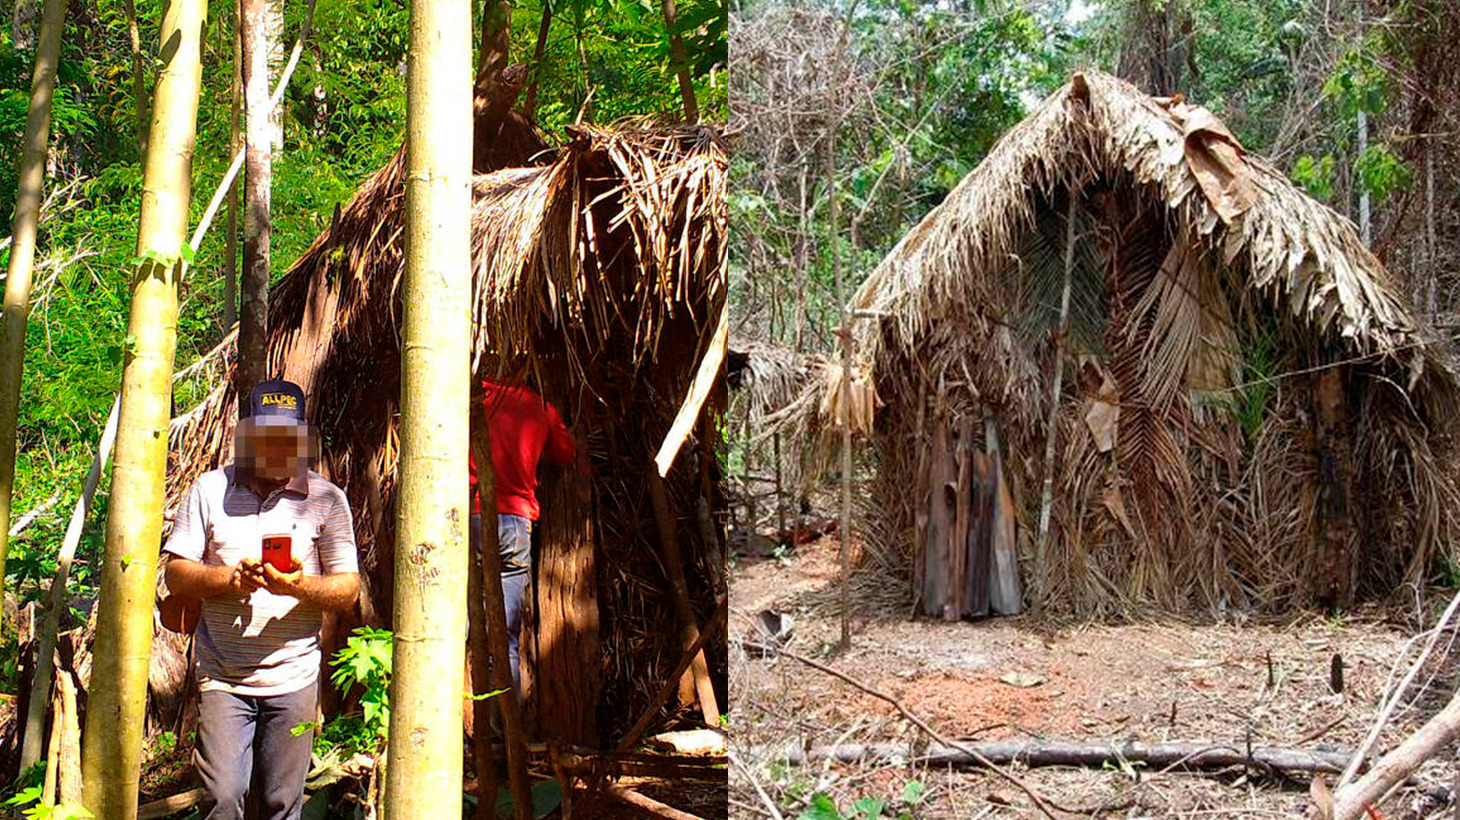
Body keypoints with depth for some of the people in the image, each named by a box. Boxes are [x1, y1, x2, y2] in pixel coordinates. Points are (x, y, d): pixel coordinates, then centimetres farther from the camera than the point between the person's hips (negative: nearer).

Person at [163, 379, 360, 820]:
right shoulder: (209, 490, 6)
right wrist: (227, 578, -14)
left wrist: (300, 586, -19)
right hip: (222, 677, 0)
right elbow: (176, 574, 5)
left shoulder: (326, 498, 4)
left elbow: (348, 588, 1)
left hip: (293, 679, 0)